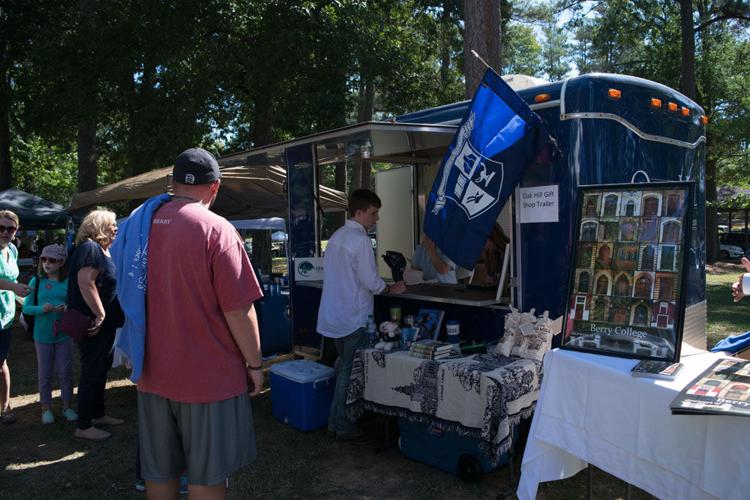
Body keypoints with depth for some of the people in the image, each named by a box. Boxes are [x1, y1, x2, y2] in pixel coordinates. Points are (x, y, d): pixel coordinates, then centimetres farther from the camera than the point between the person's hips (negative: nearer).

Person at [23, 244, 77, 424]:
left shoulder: (69, 282, -5)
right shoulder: (36, 282, -3)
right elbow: (26, 308, -2)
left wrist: (66, 309, -21)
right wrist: (41, 309, -20)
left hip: (64, 334, -1)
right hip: (42, 335, 1)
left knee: (66, 373, 9)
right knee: (44, 374, 11)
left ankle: (67, 406, 24)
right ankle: (46, 408, 26)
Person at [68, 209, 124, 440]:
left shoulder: (101, 249, 16)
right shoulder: (90, 248, -16)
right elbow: (85, 283, -27)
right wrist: (100, 315, -25)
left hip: (105, 323, 10)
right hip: (94, 324, -10)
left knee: (101, 370, 19)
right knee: (91, 373, -1)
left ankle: (98, 414, 32)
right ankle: (84, 426, 9)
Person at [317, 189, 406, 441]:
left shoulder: (337, 236, 10)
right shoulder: (360, 240, -18)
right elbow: (372, 282, -18)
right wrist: (392, 289, 0)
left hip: (333, 316, 9)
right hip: (353, 318, -9)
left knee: (343, 367, 18)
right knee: (350, 372, 3)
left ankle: (335, 421, 26)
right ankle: (344, 427, 12)